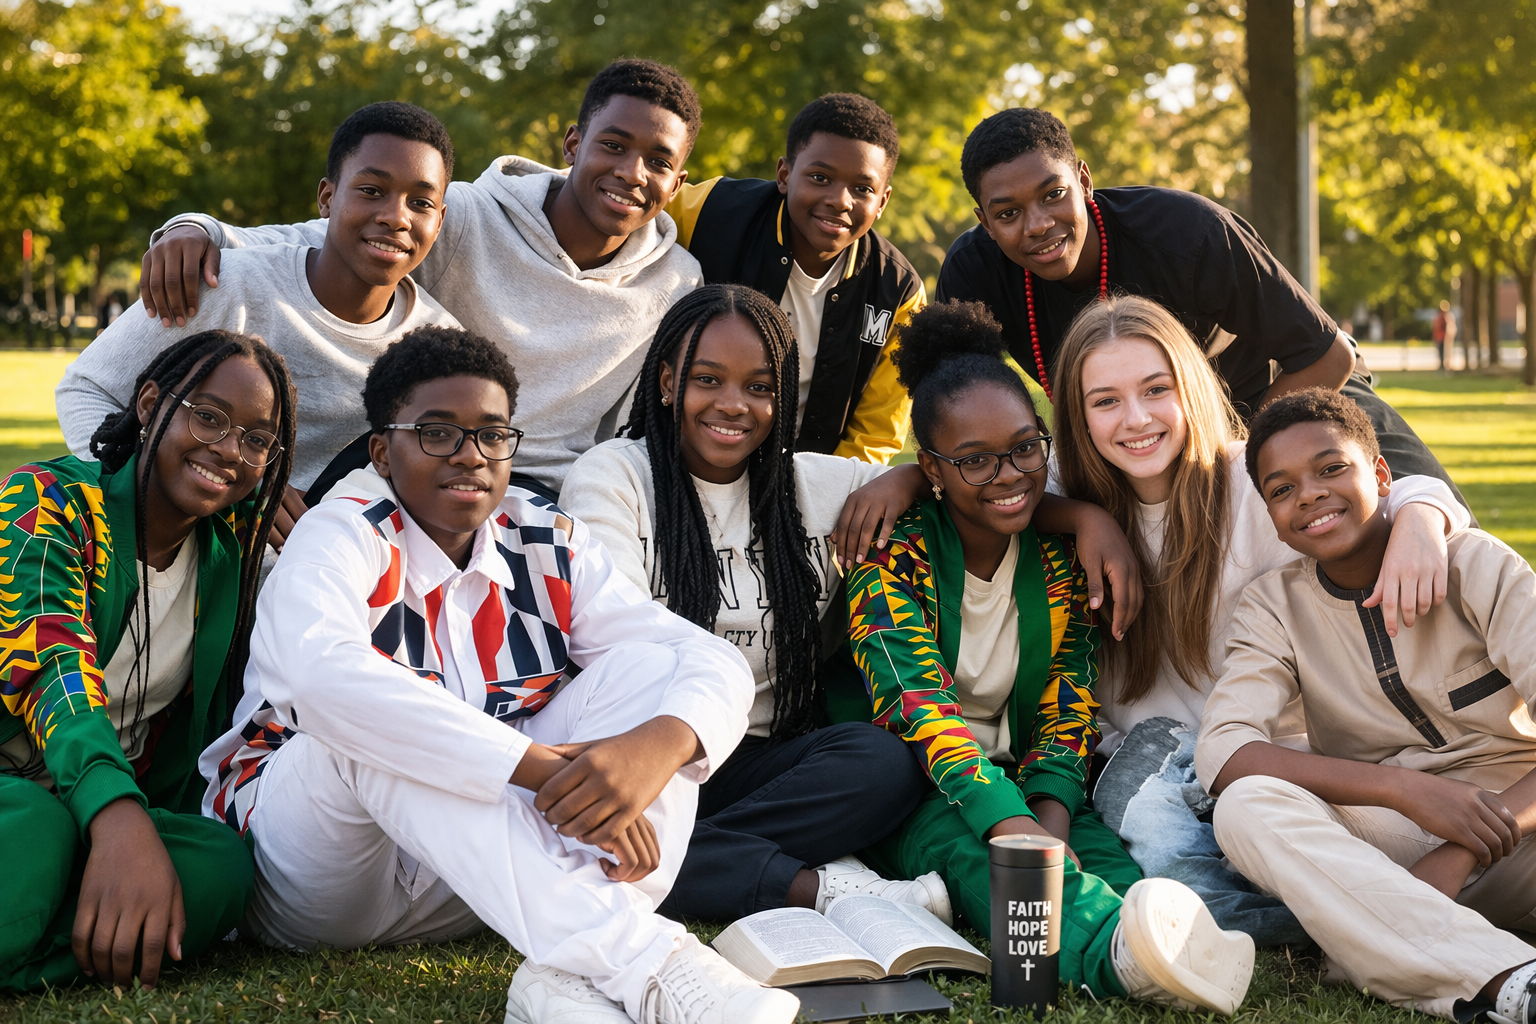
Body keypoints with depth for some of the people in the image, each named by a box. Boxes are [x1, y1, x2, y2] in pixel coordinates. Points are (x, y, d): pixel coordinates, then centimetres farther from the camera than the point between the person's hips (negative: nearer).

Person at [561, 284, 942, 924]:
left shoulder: (817, 486, 13)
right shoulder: (611, 477, 2)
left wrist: (906, 480, -4)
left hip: (759, 763, 3)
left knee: (884, 759, -26)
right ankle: (821, 886, -29)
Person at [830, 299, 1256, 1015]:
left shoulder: (1062, 556, 2)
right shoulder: (892, 560, -11)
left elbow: (1068, 708, -2)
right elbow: (920, 706, -25)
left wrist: (1051, 814, -24)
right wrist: (1012, 826, -40)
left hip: (1019, 777, 4)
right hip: (908, 791, -4)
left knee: (1100, 849, -29)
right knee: (959, 843, -37)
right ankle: (1115, 949, -66)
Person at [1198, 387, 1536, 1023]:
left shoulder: (1475, 565, -2)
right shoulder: (1275, 606, 4)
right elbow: (1221, 750, -14)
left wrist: (1460, 856, -28)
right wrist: (1407, 788, -25)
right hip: (1381, 842, 2)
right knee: (1246, 808, -30)